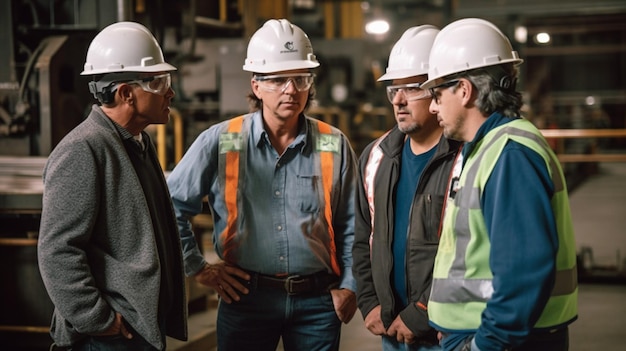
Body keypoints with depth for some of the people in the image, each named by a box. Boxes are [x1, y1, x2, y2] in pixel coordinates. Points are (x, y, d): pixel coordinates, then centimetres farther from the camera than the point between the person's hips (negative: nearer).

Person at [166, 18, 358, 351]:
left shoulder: (333, 145, 2)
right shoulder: (220, 142, -4)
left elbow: (350, 225, 9)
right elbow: (171, 206, 2)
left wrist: (348, 285, 4)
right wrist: (198, 268, 1)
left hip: (317, 301, 2)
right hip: (247, 297, -1)